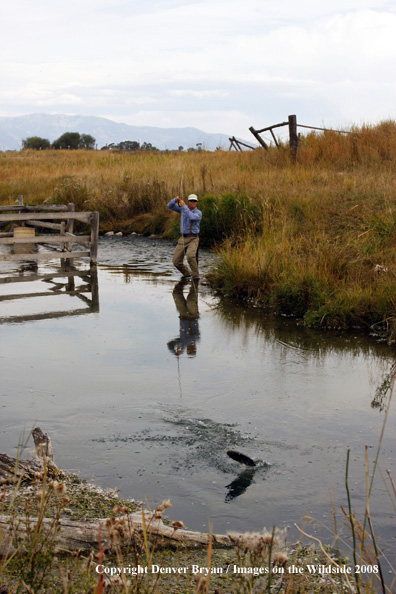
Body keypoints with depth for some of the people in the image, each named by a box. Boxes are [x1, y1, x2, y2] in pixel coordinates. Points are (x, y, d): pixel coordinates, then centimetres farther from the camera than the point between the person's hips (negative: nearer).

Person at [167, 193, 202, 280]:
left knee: (190, 256, -33)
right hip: (182, 239, 5)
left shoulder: (198, 213, -7)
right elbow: (170, 206, 5)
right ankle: (186, 273, 26)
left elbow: (191, 217, -28)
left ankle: (195, 276, -14)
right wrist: (176, 199, -15)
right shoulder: (183, 208, 8)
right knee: (176, 262, -3)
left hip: (193, 239, -4)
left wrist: (184, 206, -23)